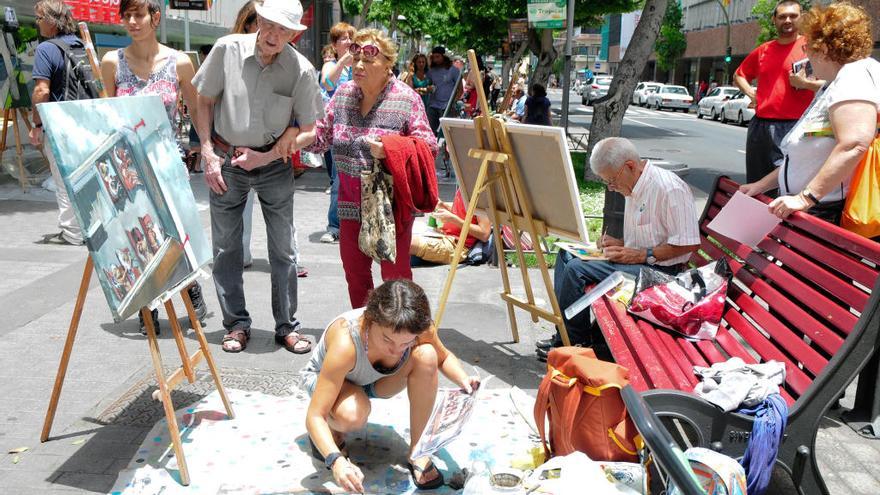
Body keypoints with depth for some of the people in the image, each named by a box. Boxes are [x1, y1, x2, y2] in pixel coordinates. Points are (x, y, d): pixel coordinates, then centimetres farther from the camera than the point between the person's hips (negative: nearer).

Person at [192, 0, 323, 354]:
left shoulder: (301, 70, -13)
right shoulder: (227, 49, -11)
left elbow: (309, 131, -5)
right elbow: (204, 102, 2)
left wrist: (267, 156, -15)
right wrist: (208, 154, -5)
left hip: (274, 163, -1)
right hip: (226, 160, 1)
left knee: (283, 248, 3)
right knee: (226, 246, 5)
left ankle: (287, 326, 16)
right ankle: (236, 324, 20)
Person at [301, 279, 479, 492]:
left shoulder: (419, 329, -29)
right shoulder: (345, 342, -42)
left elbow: (444, 357, -5)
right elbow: (314, 416, -38)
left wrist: (463, 379, -26)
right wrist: (336, 460, -54)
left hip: (375, 380, 4)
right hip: (323, 379, -4)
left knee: (426, 355, -27)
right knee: (353, 415, -39)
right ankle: (330, 431, -1)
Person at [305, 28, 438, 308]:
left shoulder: (406, 99, -8)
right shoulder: (343, 94, 6)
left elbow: (428, 146, -12)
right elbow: (320, 137, 9)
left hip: (391, 202, -5)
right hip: (351, 201, 5)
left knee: (395, 274, 3)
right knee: (354, 271, 15)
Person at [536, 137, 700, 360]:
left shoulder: (670, 189, -19)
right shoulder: (635, 186, 11)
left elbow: (688, 243, -22)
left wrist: (641, 255, -21)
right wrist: (620, 244, 5)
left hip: (660, 270, -10)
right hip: (634, 260, 10)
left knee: (576, 270, -20)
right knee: (567, 254, 6)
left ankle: (573, 343, -5)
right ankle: (564, 332, 2)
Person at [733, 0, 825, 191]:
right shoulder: (762, 50, 15)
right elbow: (739, 75, 29)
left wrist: (805, 83, -17)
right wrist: (750, 92, 13)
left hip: (793, 127, -6)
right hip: (760, 126, 6)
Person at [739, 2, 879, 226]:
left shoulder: (855, 74, -11)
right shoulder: (828, 89, 21)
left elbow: (854, 145, -27)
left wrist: (806, 197, -28)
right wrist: (761, 185, 20)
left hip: (832, 214, -9)